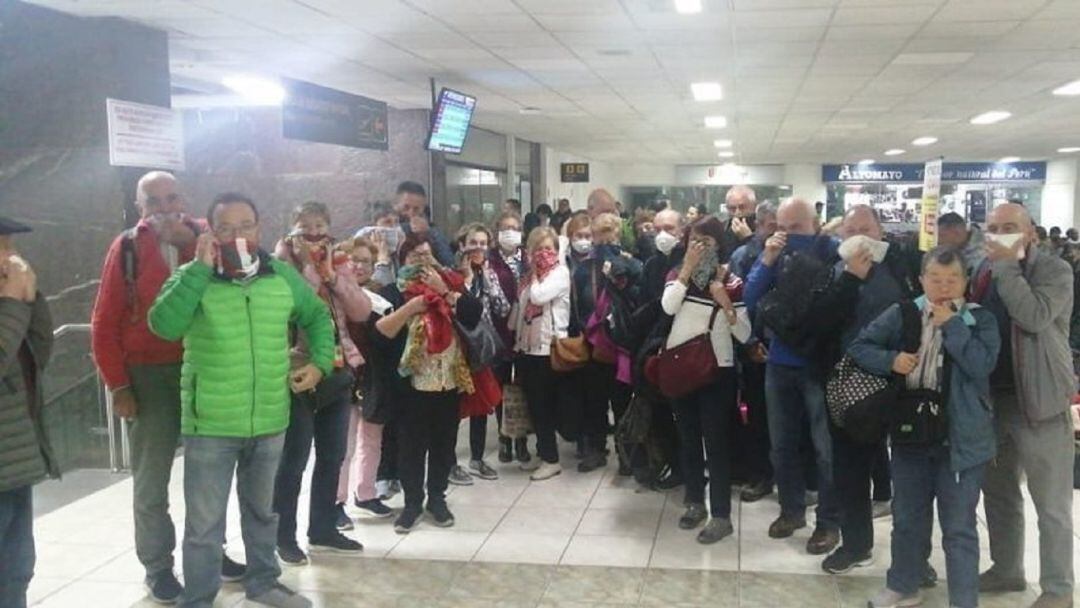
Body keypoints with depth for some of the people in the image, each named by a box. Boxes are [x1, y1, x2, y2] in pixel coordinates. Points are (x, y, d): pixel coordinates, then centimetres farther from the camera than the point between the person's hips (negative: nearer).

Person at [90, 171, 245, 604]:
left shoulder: (203, 239, 2)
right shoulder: (127, 247, -4)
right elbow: (105, 323, -5)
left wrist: (190, 244, -18)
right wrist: (118, 385, -8)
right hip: (151, 376, -2)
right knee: (151, 480, 7)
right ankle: (157, 567, 20)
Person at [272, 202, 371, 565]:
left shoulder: (338, 265, 12)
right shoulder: (284, 264, -4)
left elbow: (362, 312, -2)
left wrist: (331, 275, -10)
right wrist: (306, 264, -17)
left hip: (338, 371, 6)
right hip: (299, 372, -6)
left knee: (332, 456, 12)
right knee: (294, 459, -2)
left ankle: (323, 530, 25)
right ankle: (283, 536, 10)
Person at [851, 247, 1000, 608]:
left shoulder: (980, 319, -4)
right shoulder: (901, 314, 1)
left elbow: (982, 364, -19)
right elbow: (858, 347, 4)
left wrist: (951, 324, -17)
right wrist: (890, 360, -13)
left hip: (961, 438, -3)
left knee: (959, 528, 6)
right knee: (907, 518, 18)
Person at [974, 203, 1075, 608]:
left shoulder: (1055, 271, -9)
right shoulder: (986, 270, 9)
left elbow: (1035, 317, -26)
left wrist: (1007, 266, -21)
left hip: (1038, 401, -6)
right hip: (992, 399, 6)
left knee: (1051, 504, 3)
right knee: (998, 492, 17)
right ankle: (1006, 570, 33)